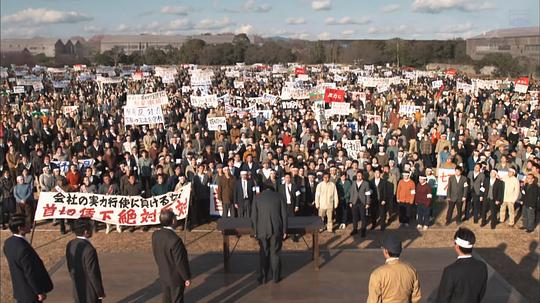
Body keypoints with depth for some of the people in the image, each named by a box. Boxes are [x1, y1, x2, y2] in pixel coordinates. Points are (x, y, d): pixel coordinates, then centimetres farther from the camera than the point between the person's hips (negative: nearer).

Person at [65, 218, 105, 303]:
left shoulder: (70, 245, -6)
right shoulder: (89, 249, -30)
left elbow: (70, 267, 6)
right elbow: (93, 274, -23)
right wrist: (100, 293, -10)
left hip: (77, 289, 7)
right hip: (90, 292, -7)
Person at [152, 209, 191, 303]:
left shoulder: (155, 234, -10)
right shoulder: (175, 240, -32)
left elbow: (156, 254, 4)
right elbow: (180, 262, -24)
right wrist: (187, 277, -11)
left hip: (163, 275, 6)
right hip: (176, 278, -6)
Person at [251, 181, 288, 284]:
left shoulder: (257, 197, 3)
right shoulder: (279, 196, 1)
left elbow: (254, 216, 2)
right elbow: (284, 214, 1)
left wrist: (255, 231, 10)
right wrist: (284, 230, 7)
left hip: (262, 230, 0)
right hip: (277, 230, 0)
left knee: (263, 254, 10)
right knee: (275, 253, 9)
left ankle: (263, 278, 14)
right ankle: (276, 277, 15)